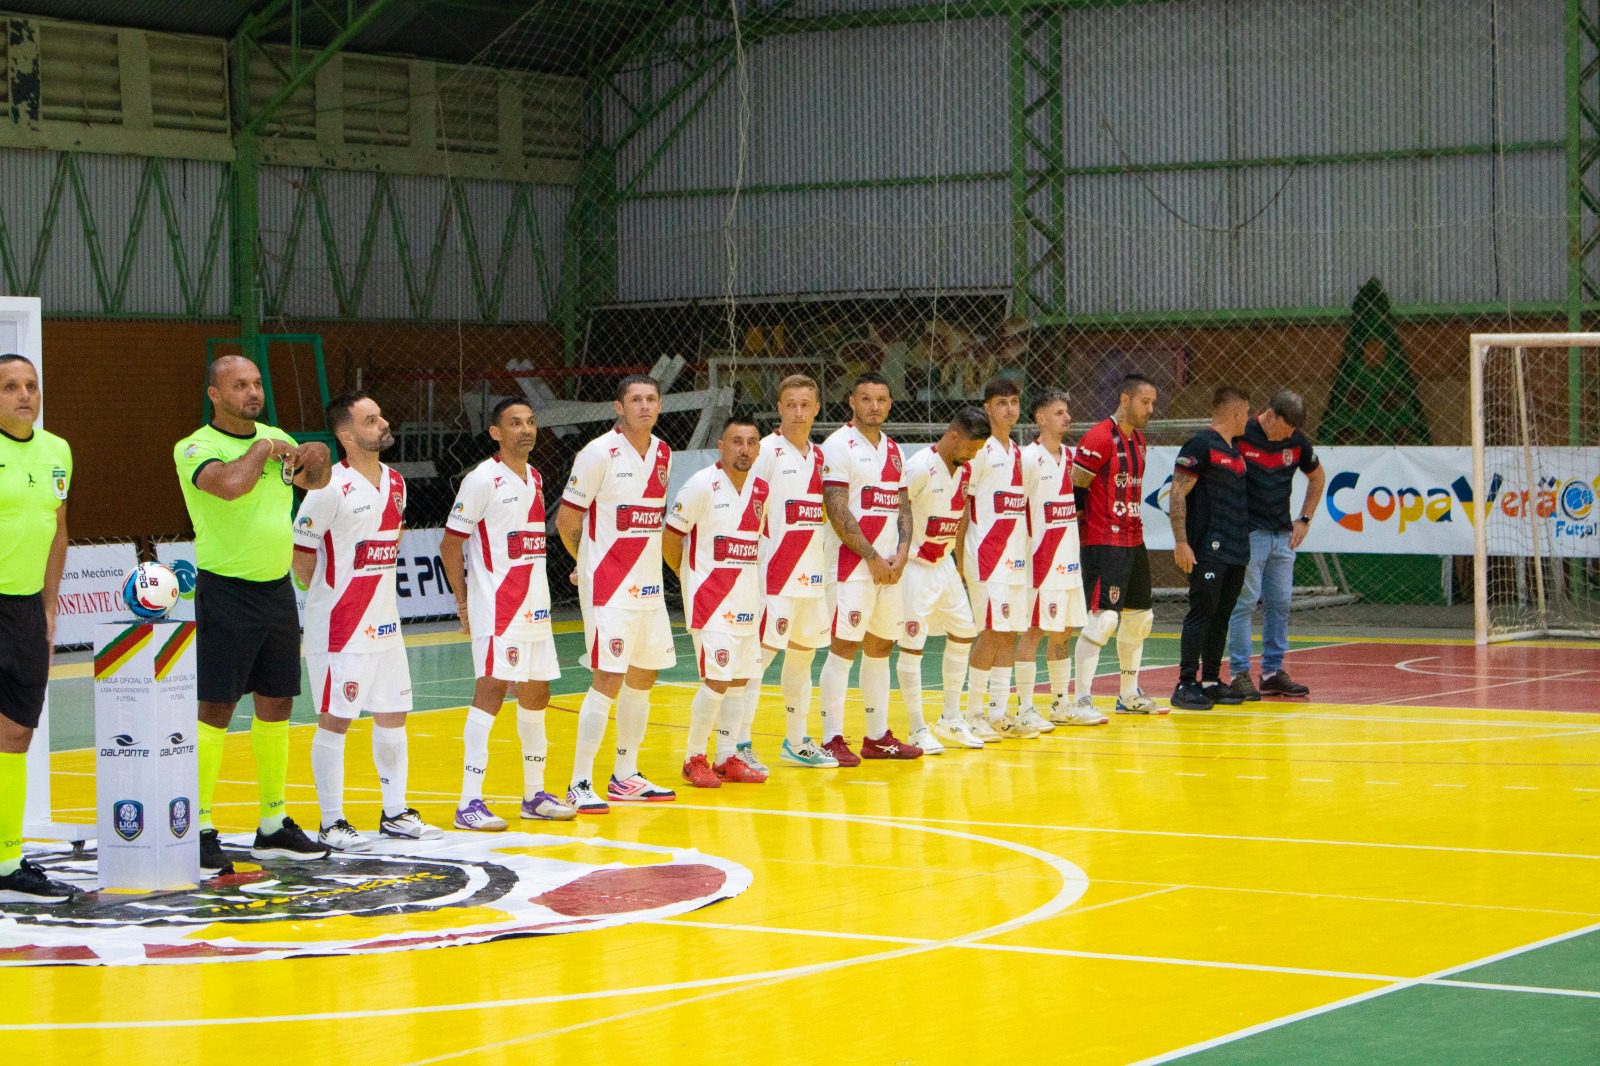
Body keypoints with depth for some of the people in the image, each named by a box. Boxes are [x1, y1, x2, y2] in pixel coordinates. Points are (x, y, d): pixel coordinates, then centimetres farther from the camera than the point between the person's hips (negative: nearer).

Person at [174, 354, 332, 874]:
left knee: (276, 705, 12)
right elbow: (230, 484, -31)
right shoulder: (196, 448, -11)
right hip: (226, 593, -7)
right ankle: (200, 829, -2)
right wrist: (261, 450, -14)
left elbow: (315, 480, 27)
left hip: (278, 591, 7)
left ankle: (274, 825, 22)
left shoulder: (275, 437, 10)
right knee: (215, 710, -7)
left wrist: (318, 457, 4)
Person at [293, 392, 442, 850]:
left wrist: (375, 590, 14)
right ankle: (331, 822, 5)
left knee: (393, 713, 12)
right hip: (339, 625, -8)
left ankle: (395, 813, 22)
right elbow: (301, 555, -12)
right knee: (335, 719, -2)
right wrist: (327, 597, -2)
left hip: (384, 621, 8)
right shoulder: (331, 488, -16)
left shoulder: (395, 482, 8)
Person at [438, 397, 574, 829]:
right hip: (496, 607, -8)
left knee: (536, 693, 12)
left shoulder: (535, 478, 13)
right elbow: (450, 545, -8)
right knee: (490, 692, -12)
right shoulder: (483, 479, -10)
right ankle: (469, 803, -11)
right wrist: (464, 601, -9)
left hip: (535, 606, 8)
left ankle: (535, 795, 23)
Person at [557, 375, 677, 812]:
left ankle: (625, 778, 24)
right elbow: (566, 520, -7)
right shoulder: (599, 453, -12)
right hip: (609, 588, -7)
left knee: (643, 677, 12)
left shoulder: (663, 454, 9)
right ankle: (579, 784, -6)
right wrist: (592, 562, 7)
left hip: (648, 586, 8)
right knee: (608, 679, -12)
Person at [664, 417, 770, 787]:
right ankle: (694, 759, 3)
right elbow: (669, 537, -8)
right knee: (717, 679, -10)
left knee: (740, 678, 9)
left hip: (746, 599, 7)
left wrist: (748, 581, 14)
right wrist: (690, 576, 1)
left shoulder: (761, 490, 7)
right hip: (710, 599, -7)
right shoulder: (702, 485, -13)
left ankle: (728, 758, 18)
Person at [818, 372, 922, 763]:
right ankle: (832, 739, -5)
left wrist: (901, 553, -1)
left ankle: (878, 737, 17)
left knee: (880, 646, 11)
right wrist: (872, 557, -14)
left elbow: (903, 506, 16)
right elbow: (837, 510, -14)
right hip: (852, 565, -7)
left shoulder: (893, 449, 15)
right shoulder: (839, 445, -8)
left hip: (890, 566, 7)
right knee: (843, 647, -8)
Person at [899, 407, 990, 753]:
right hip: (915, 566, -9)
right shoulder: (920, 468, -21)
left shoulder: (964, 470, 4)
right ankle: (918, 729, 0)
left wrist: (958, 560, 15)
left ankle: (951, 719, 23)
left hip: (944, 563, 9)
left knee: (963, 633, 12)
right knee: (912, 644, -6)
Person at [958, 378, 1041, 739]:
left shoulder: (1018, 452, 15)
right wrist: (960, 557, -12)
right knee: (992, 632, -9)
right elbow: (960, 505, -9)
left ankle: (999, 713, 11)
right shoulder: (979, 450, -8)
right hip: (986, 556, -7)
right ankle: (974, 714, -1)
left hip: (1015, 557, 8)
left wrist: (1024, 552, 13)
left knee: (1009, 633, 7)